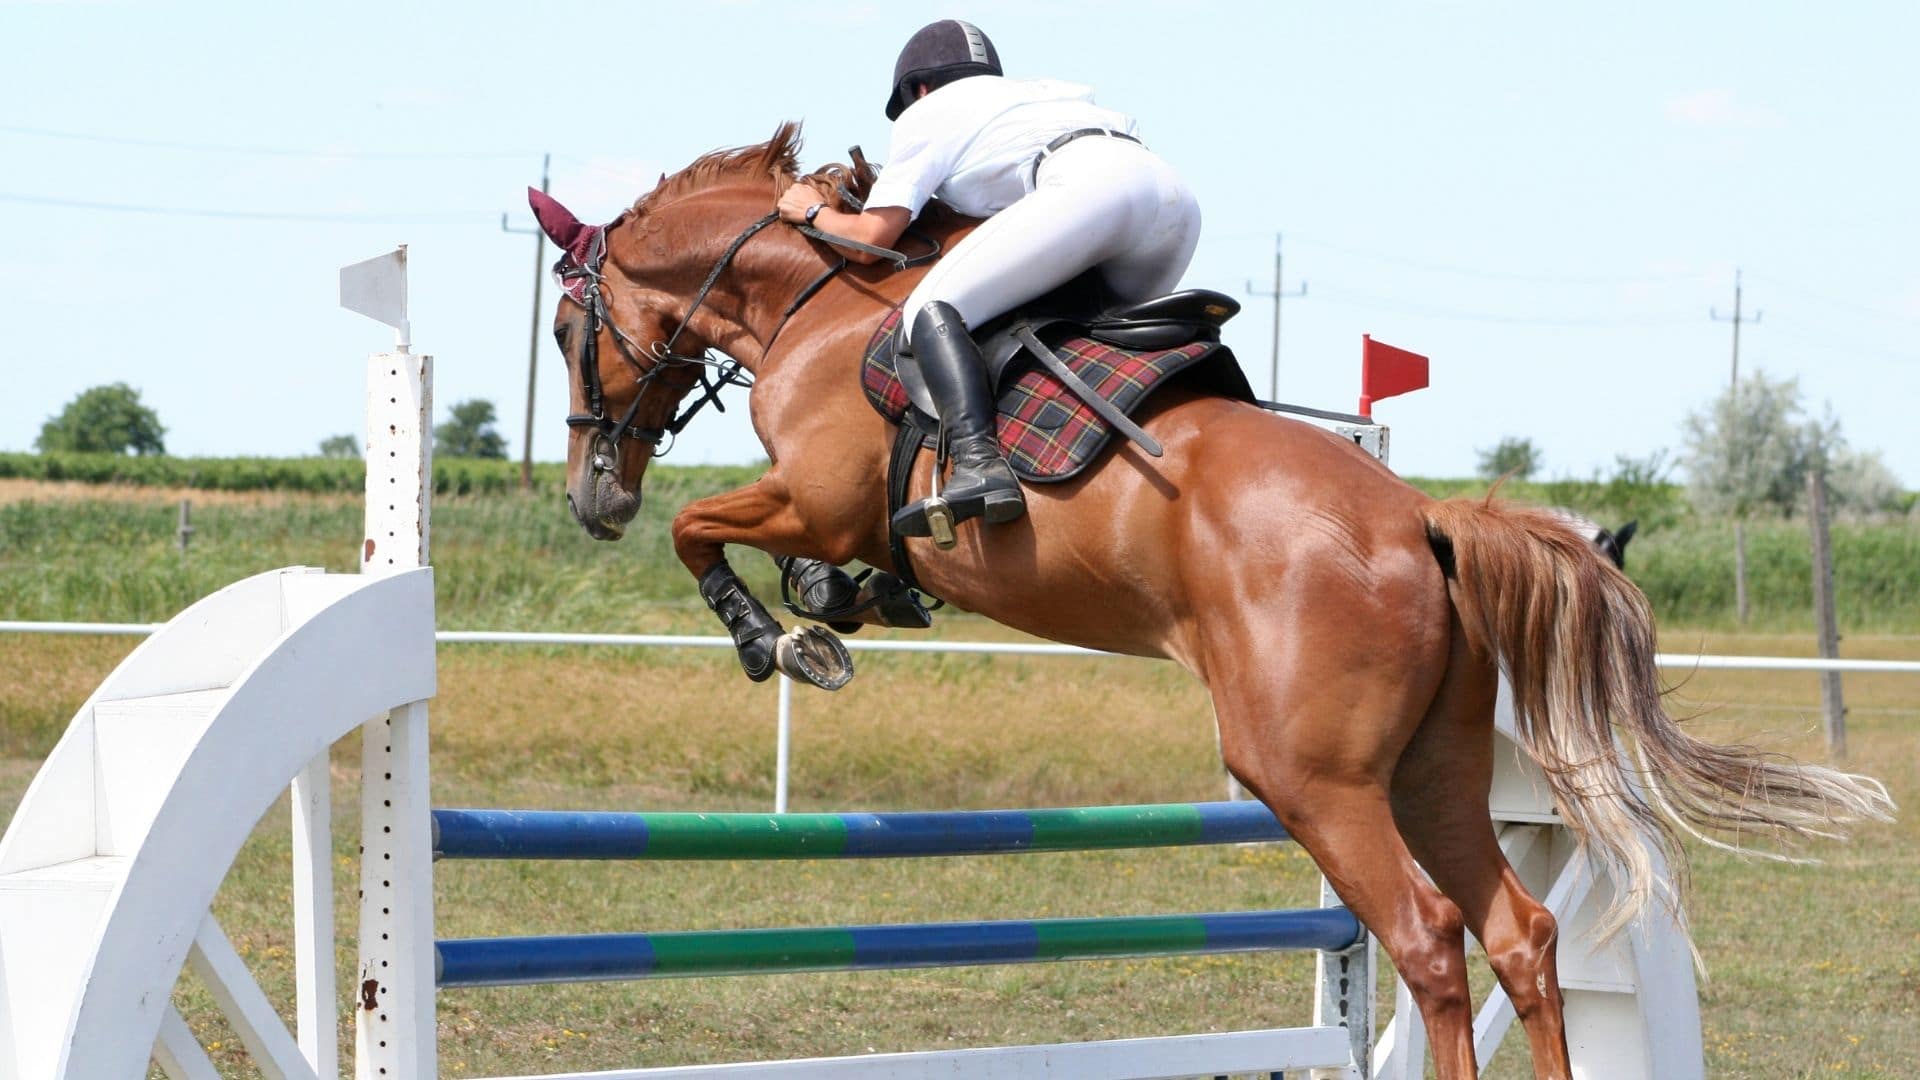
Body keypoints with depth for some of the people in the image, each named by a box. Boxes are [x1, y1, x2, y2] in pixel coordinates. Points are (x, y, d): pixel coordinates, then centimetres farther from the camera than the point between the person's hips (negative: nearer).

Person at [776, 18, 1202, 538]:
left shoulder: (927, 114, 22)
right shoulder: (1038, 92, 41)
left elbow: (870, 238, 16)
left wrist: (814, 211, 37)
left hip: (1087, 187, -7)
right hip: (1176, 193, 7)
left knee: (933, 308, -8)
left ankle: (978, 465, -30)